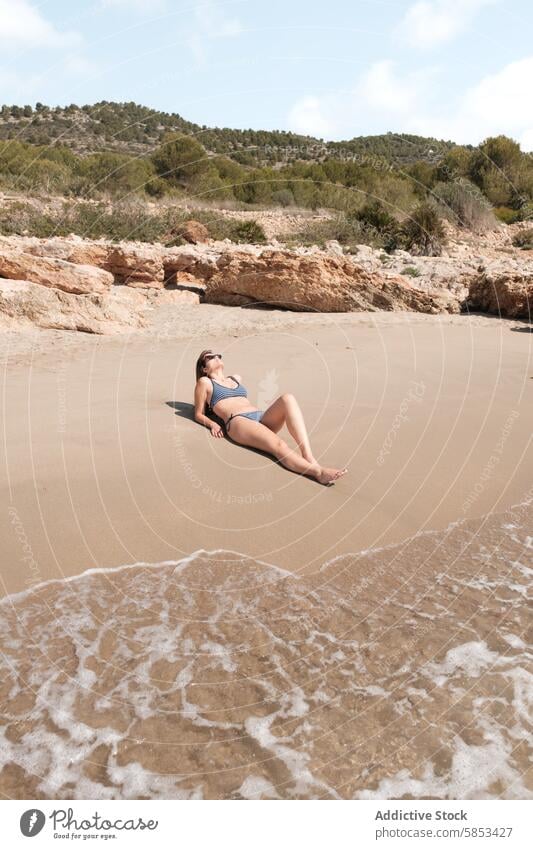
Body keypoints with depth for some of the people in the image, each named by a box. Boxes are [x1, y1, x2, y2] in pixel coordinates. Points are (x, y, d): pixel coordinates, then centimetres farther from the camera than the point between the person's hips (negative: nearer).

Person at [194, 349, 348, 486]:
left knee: (287, 398, -28)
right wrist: (212, 424, -2)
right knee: (279, 445, -35)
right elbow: (198, 414, 18)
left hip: (261, 417, 6)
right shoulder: (205, 382, 19)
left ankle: (309, 457, -44)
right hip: (237, 422, -6)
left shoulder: (235, 378, 36)